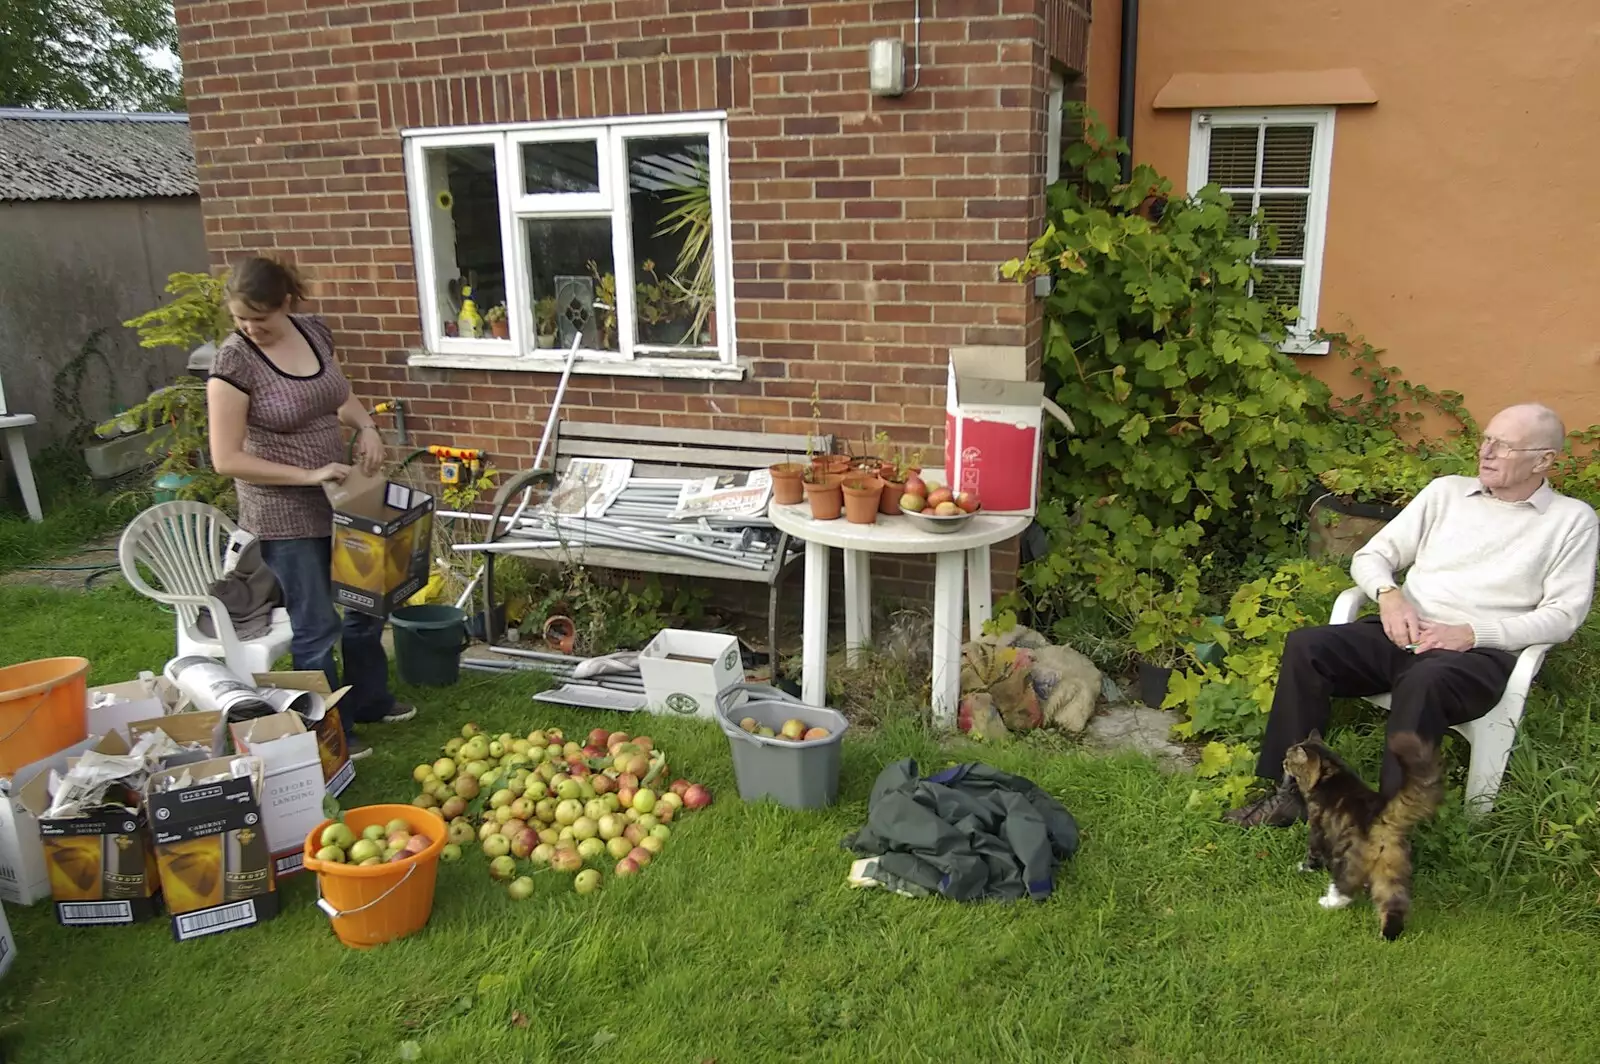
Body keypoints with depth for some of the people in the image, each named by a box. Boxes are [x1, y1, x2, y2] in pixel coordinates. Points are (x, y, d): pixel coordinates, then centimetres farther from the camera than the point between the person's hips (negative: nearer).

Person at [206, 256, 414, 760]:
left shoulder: (315, 331, -2)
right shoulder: (234, 361, -19)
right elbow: (226, 459, -19)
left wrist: (366, 426, -4)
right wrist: (309, 475, -22)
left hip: (339, 500, 7)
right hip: (285, 515, -7)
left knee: (365, 605, 19)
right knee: (318, 627, 4)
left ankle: (370, 701, 40)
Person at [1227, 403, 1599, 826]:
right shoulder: (1447, 491, 16)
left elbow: (1564, 614, -1)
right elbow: (1369, 556, 15)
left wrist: (1473, 633, -14)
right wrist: (1388, 593, -8)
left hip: (1480, 652, -4)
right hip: (1403, 635, 4)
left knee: (1425, 680, -39)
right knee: (1305, 645, -24)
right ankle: (1291, 791, -20)